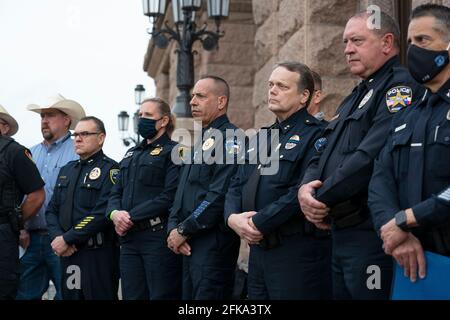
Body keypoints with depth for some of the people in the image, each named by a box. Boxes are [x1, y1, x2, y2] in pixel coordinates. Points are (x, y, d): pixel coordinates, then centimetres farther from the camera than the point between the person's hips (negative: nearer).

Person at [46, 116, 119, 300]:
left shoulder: (110, 169, -6)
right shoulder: (67, 170, 18)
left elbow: (102, 214, -17)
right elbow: (52, 209, 15)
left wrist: (67, 239, -16)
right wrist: (57, 237, -5)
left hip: (98, 256, -7)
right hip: (67, 253, 7)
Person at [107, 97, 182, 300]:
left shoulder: (173, 152, -3)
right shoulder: (131, 154, 22)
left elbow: (170, 197, -14)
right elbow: (116, 193, 16)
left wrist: (131, 216, -15)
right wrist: (115, 213, -7)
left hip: (158, 237, -7)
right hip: (129, 238, 7)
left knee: (161, 296, -4)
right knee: (132, 296, 8)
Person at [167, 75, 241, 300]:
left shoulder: (228, 138, -10)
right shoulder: (200, 141, 20)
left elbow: (220, 195, -20)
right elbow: (182, 191, 20)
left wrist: (183, 231, -15)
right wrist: (173, 229, 3)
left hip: (214, 243, -9)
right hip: (188, 245, 9)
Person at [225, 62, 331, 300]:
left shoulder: (315, 135, -9)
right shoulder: (261, 138, 19)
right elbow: (236, 186, 16)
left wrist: (258, 223, -17)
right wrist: (233, 217, -5)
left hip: (297, 251, -8)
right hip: (257, 248, 8)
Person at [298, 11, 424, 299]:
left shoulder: (402, 86, -11)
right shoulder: (355, 98, 21)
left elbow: (370, 157, -22)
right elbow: (324, 155, 18)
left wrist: (322, 200, -12)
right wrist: (306, 187, -4)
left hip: (371, 234, -9)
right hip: (341, 233, 9)